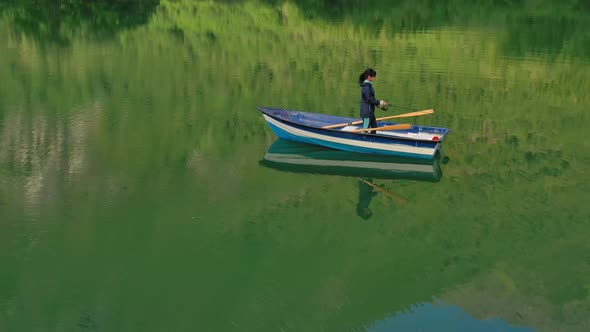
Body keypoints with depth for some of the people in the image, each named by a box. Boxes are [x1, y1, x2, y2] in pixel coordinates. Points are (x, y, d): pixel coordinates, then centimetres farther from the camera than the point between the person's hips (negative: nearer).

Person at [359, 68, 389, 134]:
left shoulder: (369, 85, 11)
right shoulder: (366, 87, -20)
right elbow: (370, 100, -21)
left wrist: (379, 104, 10)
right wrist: (381, 102, -14)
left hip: (370, 112, 10)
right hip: (367, 112, -10)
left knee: (374, 127, 15)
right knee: (365, 129, -4)